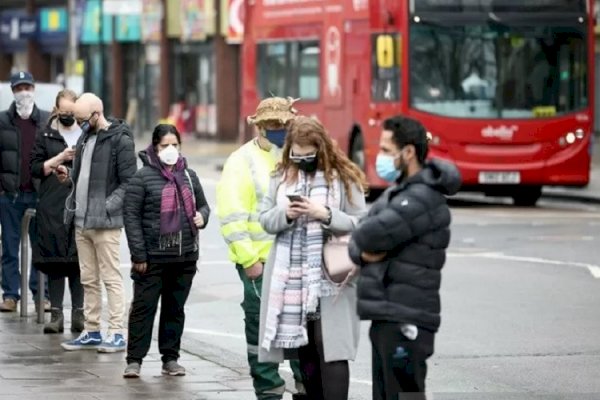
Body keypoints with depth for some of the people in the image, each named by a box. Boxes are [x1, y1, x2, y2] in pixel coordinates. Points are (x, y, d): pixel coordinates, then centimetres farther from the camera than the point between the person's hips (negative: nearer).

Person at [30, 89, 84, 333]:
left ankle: (78, 313, 4)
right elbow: (35, 168, 5)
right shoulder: (46, 137, 10)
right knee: (54, 261, -2)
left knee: (78, 262, -1)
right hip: (53, 209, 0)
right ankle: (56, 315, -1)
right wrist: (60, 159, -6)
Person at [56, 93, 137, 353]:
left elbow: (129, 183, -12)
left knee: (111, 278, -5)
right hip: (81, 222, 8)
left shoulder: (120, 140, -10)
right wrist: (69, 176, 6)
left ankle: (116, 333, -2)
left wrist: (107, 206, -19)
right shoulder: (85, 138, 15)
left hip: (105, 223, -8)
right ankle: (91, 332, 17)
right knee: (88, 280, 11)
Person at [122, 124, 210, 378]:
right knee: (144, 307, -2)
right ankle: (134, 359, 2)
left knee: (175, 308, 11)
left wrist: (202, 216, 0)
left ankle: (170, 358, 18)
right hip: (153, 257, -5)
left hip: (185, 256, 5)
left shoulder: (188, 175, 13)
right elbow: (131, 215, -7)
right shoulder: (143, 177, -5)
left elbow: (203, 204, 25)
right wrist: (138, 254, -12)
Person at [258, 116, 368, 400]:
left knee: (331, 352, -9)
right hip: (290, 280, 5)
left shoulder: (343, 178, -4)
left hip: (329, 280, -5)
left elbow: (360, 225, -7)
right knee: (305, 351, 13)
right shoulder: (281, 177, 9)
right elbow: (265, 219, 9)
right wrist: (285, 214, -11)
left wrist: (325, 214, -20)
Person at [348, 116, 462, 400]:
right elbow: (359, 242, 14)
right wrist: (364, 252, -8)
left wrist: (368, 245, 1)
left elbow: (368, 236, -21)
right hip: (387, 317, 10)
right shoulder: (398, 192, 17)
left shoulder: (423, 198, -15)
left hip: (405, 321, -10)